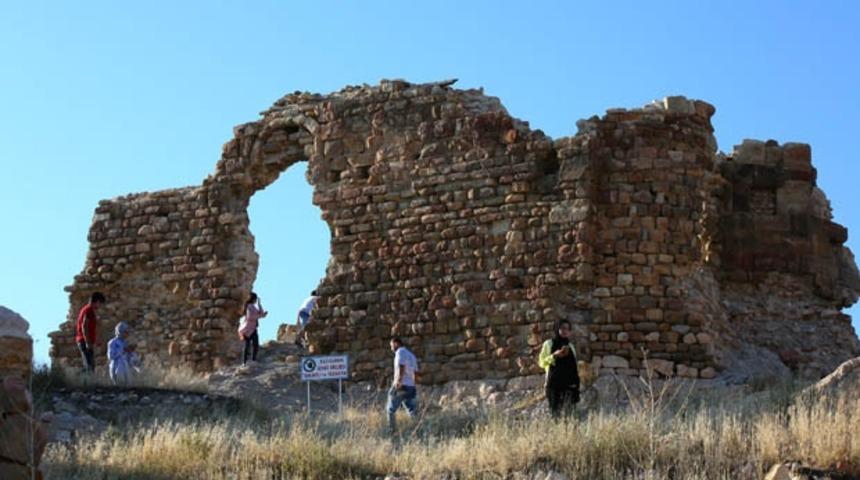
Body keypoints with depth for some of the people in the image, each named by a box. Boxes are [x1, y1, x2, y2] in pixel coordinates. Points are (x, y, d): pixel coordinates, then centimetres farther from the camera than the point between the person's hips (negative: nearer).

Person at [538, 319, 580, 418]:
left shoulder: (570, 346, 14)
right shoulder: (549, 344, 6)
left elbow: (574, 367, 15)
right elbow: (542, 362, 1)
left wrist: (576, 385, 9)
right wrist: (554, 355, -13)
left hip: (569, 384, 2)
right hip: (553, 384, -2)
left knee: (567, 412, -12)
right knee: (555, 412, -5)